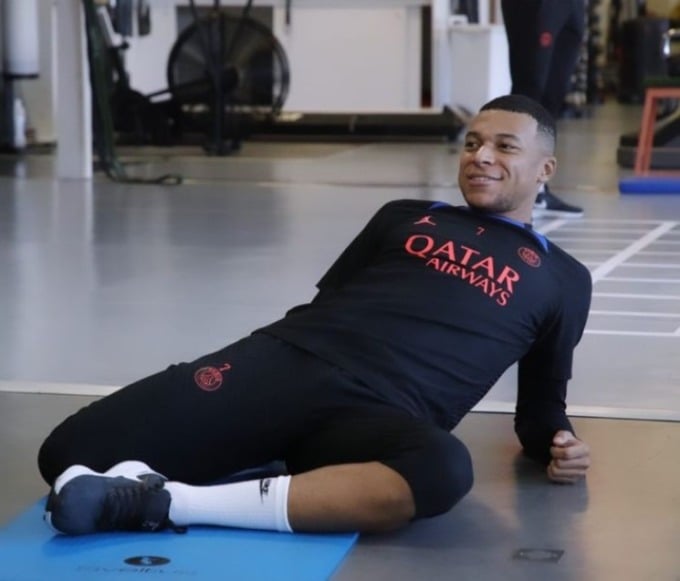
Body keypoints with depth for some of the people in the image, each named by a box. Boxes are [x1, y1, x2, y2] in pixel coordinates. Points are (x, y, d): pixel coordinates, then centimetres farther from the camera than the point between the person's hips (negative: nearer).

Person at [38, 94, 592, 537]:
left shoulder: (562, 279, 22)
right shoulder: (405, 217, 24)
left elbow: (540, 402, 26)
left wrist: (557, 441, 3)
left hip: (384, 414, -1)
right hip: (285, 360, 1)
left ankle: (170, 502, -38)